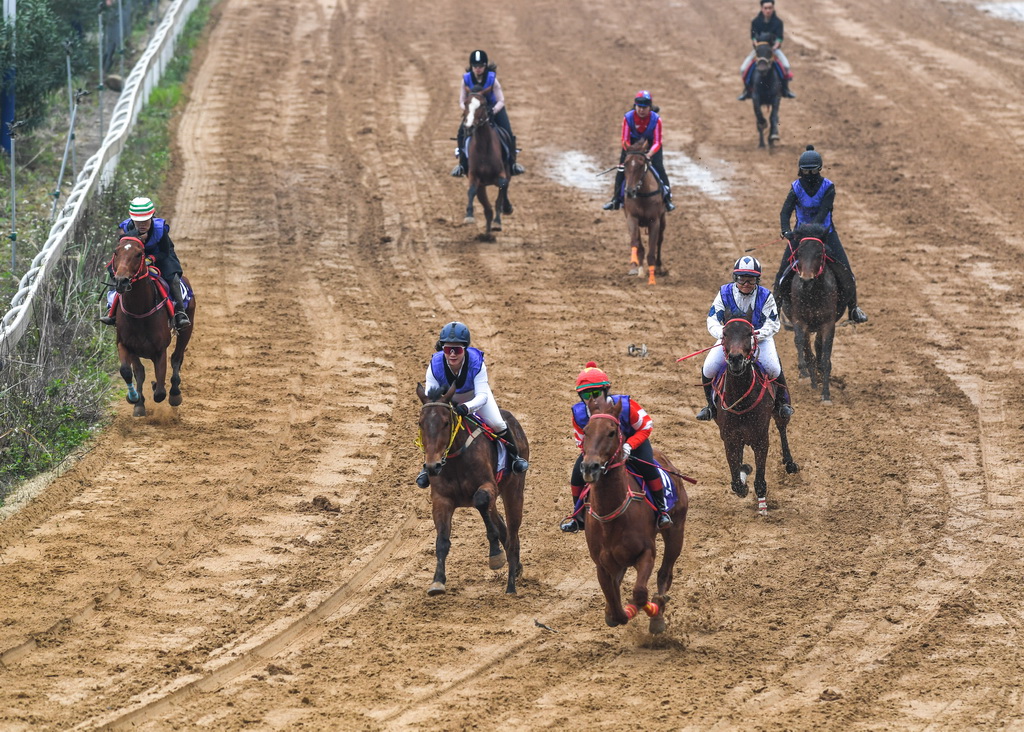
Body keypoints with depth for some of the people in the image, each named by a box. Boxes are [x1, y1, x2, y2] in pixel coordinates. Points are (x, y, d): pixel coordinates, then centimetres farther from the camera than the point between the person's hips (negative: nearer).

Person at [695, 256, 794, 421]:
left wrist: (759, 334, -33)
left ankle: (783, 402, 5)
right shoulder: (725, 293, -10)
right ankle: (711, 404, 8)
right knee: (708, 369, -18)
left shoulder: (765, 296, -12)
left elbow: (773, 324, -13)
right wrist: (722, 334, -34)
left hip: (760, 338, -1)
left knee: (773, 368, -25)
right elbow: (712, 320, -11)